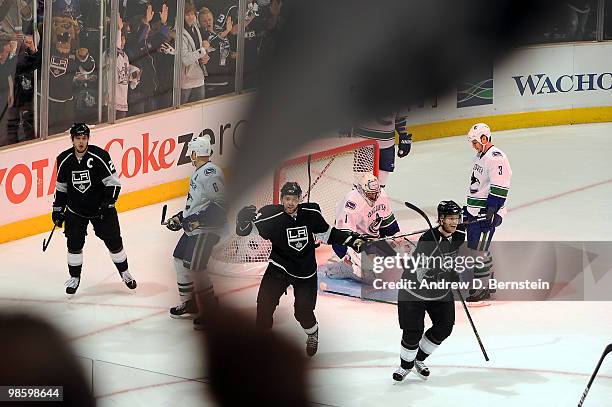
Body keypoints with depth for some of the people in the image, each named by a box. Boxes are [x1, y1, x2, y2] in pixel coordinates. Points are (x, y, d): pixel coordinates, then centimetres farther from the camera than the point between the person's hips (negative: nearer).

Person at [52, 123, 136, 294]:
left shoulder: (100, 156, -18)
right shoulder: (64, 160, -7)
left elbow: (113, 182, -13)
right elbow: (61, 187, 7)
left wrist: (108, 203, -21)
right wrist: (57, 209, 7)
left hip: (101, 208, -2)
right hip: (75, 210, 2)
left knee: (113, 240, 4)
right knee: (74, 244, -1)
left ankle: (124, 273, 23)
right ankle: (74, 277, 16)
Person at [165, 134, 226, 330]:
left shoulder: (211, 172, -18)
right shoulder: (198, 173, 15)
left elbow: (219, 204, -24)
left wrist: (198, 219, -27)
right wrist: (180, 218, 21)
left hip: (207, 228, -11)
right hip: (194, 226, 11)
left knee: (194, 266, -16)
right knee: (180, 260, 16)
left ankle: (211, 312, -9)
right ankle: (189, 304, 28)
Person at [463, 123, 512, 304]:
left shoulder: (496, 158, -18)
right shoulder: (480, 156, 15)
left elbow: (499, 188, -23)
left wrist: (490, 214, -25)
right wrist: (468, 207, 26)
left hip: (488, 211, -10)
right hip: (475, 210, 10)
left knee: (478, 248, -11)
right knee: (475, 246, 14)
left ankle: (482, 289, -6)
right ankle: (488, 281, 26)